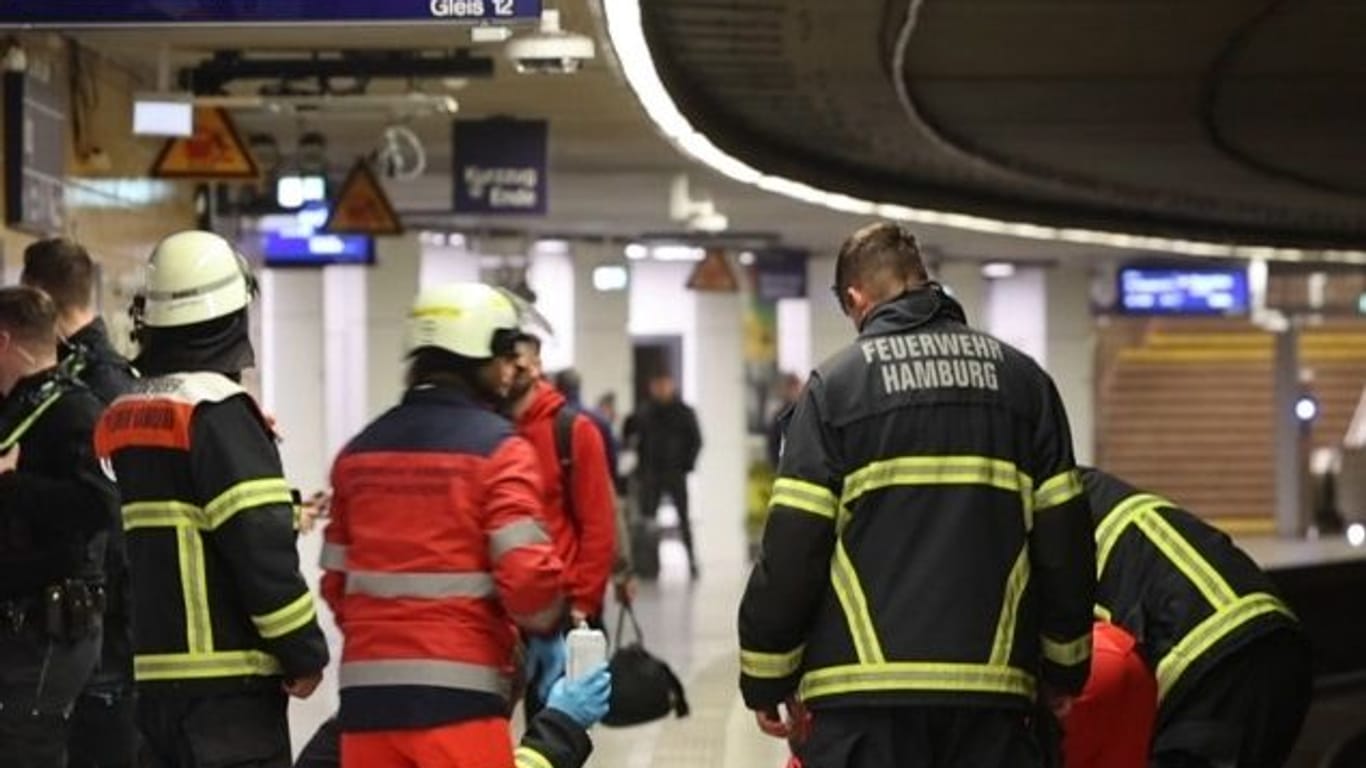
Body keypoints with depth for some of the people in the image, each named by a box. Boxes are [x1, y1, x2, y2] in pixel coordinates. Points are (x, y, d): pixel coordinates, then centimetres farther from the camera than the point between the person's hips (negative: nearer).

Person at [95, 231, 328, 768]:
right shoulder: (218, 412, -13)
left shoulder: (120, 418, 13)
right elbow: (262, 547, -18)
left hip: (153, 670, 8)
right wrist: (304, 652, -10)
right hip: (229, 673, -8)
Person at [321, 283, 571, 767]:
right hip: (457, 692, -6)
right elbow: (526, 572, -13)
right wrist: (546, 633, 6)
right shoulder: (497, 449, -6)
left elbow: (336, 579, 14)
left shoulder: (360, 451, 12)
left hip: (367, 690, 6)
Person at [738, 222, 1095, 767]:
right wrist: (1064, 667, 19)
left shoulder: (836, 382, 1)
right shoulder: (1021, 378, 10)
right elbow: (1064, 536, 8)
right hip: (990, 684, 3)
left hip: (864, 685, -3)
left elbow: (791, 546, -4)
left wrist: (766, 678, 6)